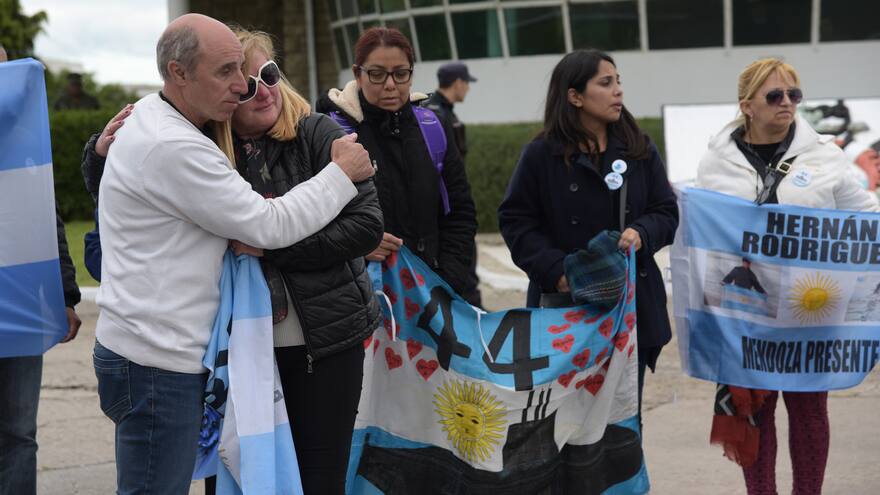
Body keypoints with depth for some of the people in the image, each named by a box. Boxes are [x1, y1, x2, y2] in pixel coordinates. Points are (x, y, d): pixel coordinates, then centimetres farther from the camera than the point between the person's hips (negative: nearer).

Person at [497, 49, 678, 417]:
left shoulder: (640, 149, 6)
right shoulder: (541, 155, -4)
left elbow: (666, 211, 9)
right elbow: (515, 221, -2)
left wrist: (641, 234, -14)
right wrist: (556, 270, -15)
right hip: (565, 306, -3)